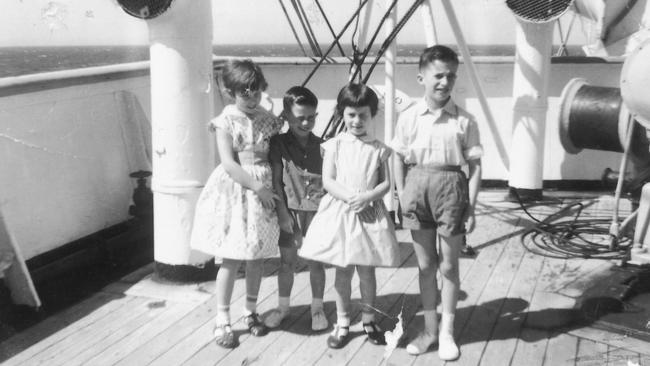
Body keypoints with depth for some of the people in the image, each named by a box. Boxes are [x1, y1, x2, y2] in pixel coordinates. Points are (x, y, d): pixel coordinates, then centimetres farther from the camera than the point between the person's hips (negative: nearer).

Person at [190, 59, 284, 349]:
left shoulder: (268, 120, 5)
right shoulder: (226, 121, -7)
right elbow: (229, 164, -14)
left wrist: (274, 187, -4)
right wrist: (257, 187, -19)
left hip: (264, 189, 4)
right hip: (236, 190, -4)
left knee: (257, 255, 11)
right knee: (231, 258, -2)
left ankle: (250, 312, 29)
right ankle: (222, 321, 10)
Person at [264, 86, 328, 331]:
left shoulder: (322, 146, 2)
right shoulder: (279, 144, -2)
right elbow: (276, 180, -4)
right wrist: (282, 212, -9)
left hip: (317, 209, 1)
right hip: (290, 210, 0)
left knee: (316, 261, 8)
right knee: (286, 261, 10)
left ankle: (317, 307, 22)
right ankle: (282, 306, 26)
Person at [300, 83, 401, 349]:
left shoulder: (378, 149, 3)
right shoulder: (334, 145, 1)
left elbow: (386, 183, 1)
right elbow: (327, 181, -4)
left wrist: (367, 196, -17)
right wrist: (350, 197, -18)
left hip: (369, 214, 0)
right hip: (340, 212, 0)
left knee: (367, 270, 8)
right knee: (343, 271, 8)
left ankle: (368, 320, 24)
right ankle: (342, 323, 20)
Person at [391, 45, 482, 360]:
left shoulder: (464, 121, -4)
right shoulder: (409, 118, 0)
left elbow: (474, 166, -2)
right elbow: (399, 159, 7)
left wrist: (470, 206, -6)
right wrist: (402, 195, -1)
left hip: (451, 187, -2)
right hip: (417, 187, 2)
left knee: (448, 265, 8)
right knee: (425, 264, 12)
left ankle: (446, 331, 23)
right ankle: (429, 329, 26)